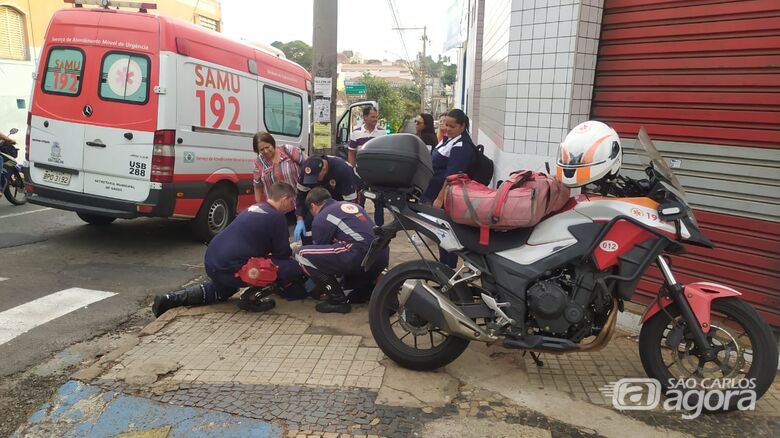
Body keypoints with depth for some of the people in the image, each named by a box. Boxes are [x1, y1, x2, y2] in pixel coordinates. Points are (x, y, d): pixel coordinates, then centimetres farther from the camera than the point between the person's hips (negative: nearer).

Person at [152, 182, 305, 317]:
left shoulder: (254, 208, 17)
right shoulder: (277, 217, -9)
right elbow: (283, 253, -2)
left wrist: (288, 250, 30)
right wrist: (292, 252, 19)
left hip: (212, 262, 9)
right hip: (232, 268, -9)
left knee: (221, 291, 41)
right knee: (293, 268, -9)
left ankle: (169, 299, 26)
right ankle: (252, 297, 0)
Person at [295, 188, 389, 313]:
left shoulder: (321, 218, 6)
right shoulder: (351, 205, 26)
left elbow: (319, 251, 16)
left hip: (362, 255, -8)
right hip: (382, 256, 8)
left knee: (303, 255, 0)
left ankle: (338, 300, 3)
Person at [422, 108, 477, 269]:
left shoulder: (462, 147, -18)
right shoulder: (449, 140, 14)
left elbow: (451, 176, -24)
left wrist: (440, 199, -27)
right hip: (436, 193, 10)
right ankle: (443, 264, 28)